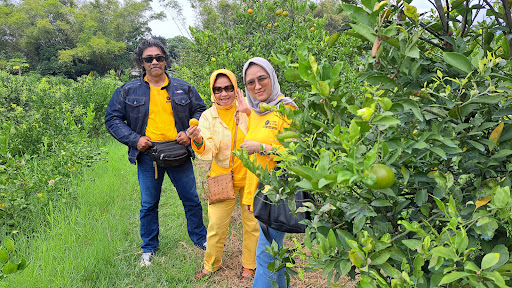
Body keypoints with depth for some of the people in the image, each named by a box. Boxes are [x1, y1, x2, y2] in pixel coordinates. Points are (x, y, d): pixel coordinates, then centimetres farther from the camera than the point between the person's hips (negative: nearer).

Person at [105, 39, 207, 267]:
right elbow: (113, 119, 5)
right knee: (148, 204, 12)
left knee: (191, 200, 10)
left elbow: (200, 111, 13)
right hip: (147, 155, 0)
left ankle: (200, 239, 32)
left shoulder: (183, 88, 6)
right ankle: (148, 249, 31)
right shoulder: (128, 91, 4)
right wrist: (134, 139, -8)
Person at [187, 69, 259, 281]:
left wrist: (248, 111, -25)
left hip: (249, 175, 0)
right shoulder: (208, 116, -5)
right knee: (216, 224, 7)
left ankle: (249, 265, 34)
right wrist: (199, 141, -37)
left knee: (252, 222, 12)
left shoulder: (247, 110, -6)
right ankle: (211, 264, 33)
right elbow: (208, 152, -15)